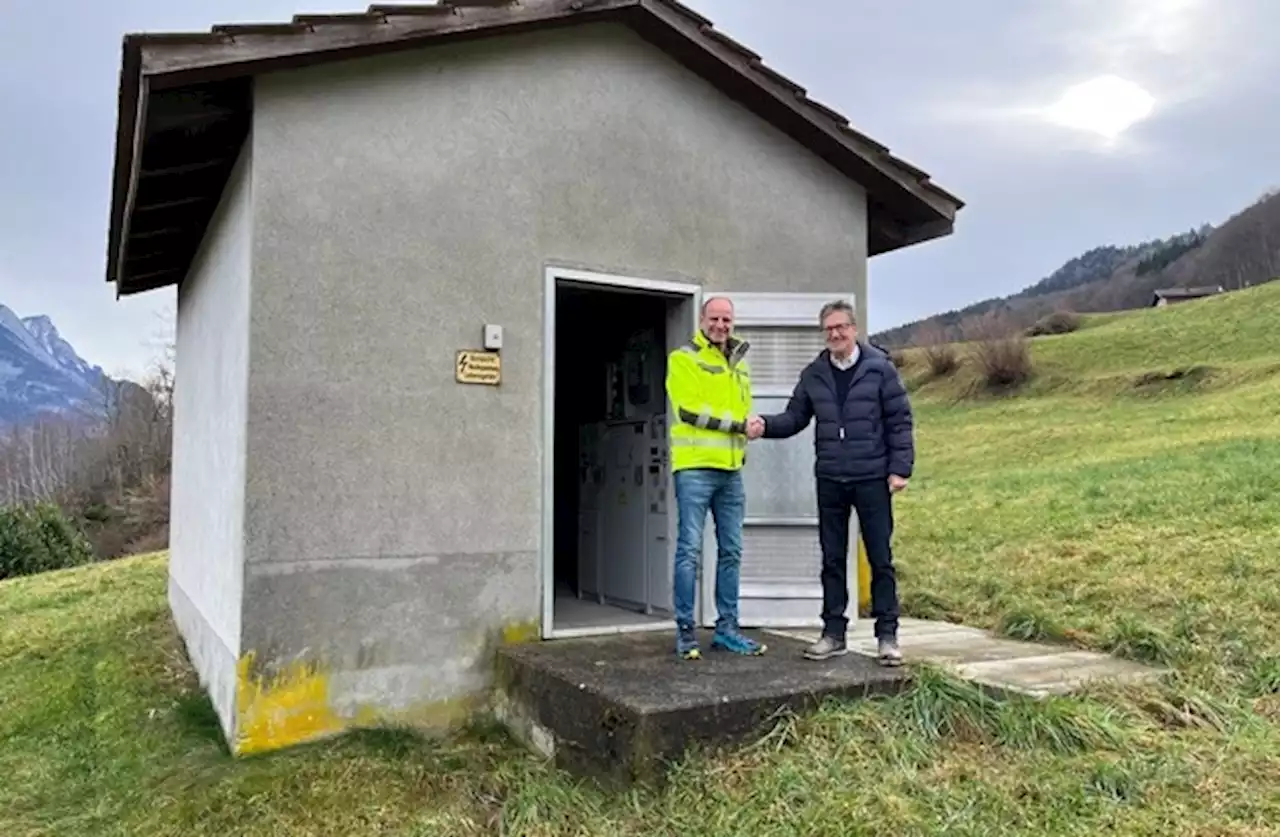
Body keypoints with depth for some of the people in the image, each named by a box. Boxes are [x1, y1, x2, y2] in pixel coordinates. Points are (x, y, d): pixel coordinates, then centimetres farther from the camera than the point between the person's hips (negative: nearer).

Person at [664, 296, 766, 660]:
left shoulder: (739, 363, 18)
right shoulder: (683, 359, -2)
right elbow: (690, 410, -13)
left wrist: (743, 439, 10)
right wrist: (737, 425, -12)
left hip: (731, 470, 7)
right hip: (695, 467, -7)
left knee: (731, 551, 9)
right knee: (690, 550, -4)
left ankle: (727, 628, 18)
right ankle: (685, 630, 4)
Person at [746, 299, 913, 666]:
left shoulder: (879, 368, -4)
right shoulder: (814, 374, 6)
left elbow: (900, 420, -4)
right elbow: (795, 418, 6)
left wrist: (900, 468, -9)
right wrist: (766, 425, -13)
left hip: (872, 479, -3)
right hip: (830, 481, 4)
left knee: (880, 559, 3)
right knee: (832, 559, 9)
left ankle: (887, 635, 13)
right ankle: (834, 633, 19)